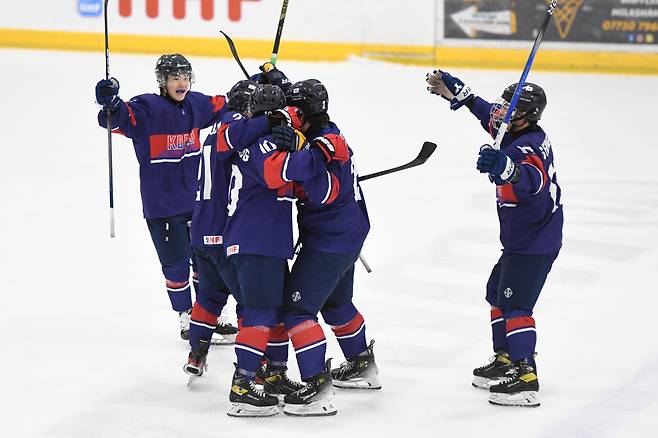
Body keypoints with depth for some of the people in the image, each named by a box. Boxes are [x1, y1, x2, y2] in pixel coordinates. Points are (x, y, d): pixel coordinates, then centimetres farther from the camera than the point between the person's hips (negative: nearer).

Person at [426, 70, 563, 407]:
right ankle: (505, 360, 32)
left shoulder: (530, 146, -27)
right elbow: (487, 113, 22)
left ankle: (525, 380, -14)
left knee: (515, 304, -13)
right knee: (497, 294, 21)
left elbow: (532, 179, -49)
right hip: (519, 240, 11)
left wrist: (505, 168, -68)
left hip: (535, 244, -11)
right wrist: (453, 91, 22)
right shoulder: (514, 133, 2)